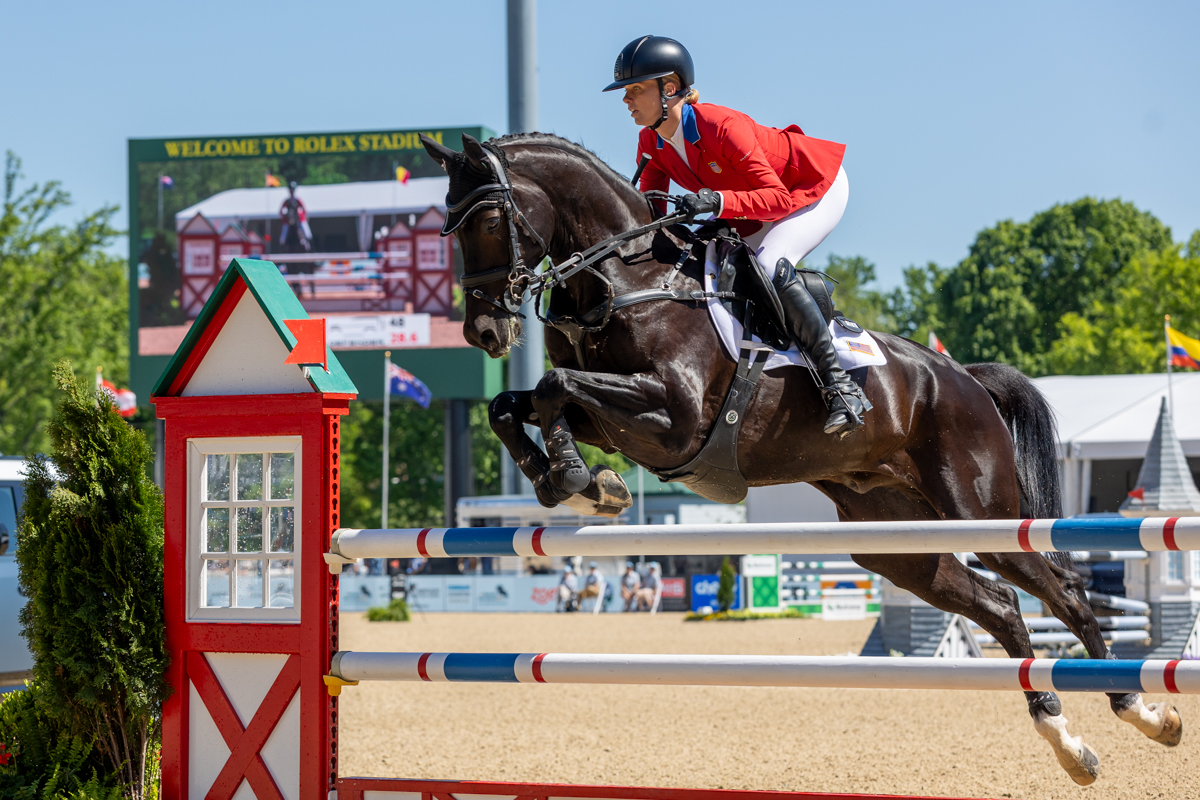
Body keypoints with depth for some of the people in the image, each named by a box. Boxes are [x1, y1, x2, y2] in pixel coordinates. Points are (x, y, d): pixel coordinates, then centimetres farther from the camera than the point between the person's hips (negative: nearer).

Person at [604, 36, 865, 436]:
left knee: (769, 266, -31)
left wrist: (719, 202, -52)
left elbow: (779, 199, -37)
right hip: (762, 207, 9)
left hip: (819, 188, -9)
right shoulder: (651, 143, -10)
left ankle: (840, 385, -32)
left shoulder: (722, 127, -34)